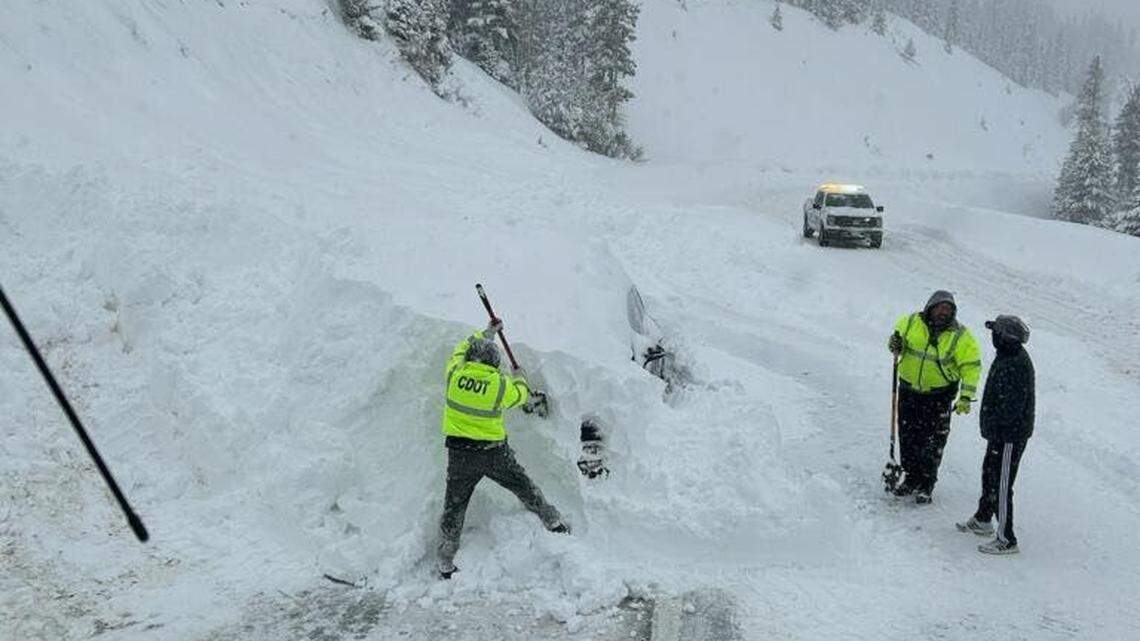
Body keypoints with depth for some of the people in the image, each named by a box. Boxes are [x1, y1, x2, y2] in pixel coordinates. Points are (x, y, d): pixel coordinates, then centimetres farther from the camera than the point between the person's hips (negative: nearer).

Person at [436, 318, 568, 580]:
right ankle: (554, 522, 33)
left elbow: (464, 348, 15)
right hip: (494, 452, -1)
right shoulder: (500, 384, -11)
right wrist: (520, 377, 33)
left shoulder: (455, 372, -7)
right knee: (524, 487, 20)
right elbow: (520, 394, 11)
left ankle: (446, 562, 14)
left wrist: (487, 332, 29)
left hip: (460, 454, 1)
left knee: (454, 507, 11)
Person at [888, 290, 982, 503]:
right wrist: (895, 342, -9)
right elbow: (898, 333, 15)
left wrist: (966, 397, -16)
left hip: (940, 393, -3)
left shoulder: (961, 337, -10)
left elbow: (971, 367, -9)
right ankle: (911, 477, 27)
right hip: (909, 389, 3)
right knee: (908, 436, 10)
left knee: (933, 440, -2)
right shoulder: (911, 323, -5)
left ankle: (926, 484, 11)